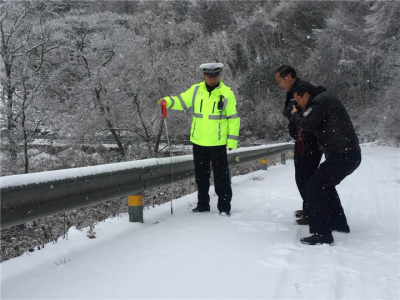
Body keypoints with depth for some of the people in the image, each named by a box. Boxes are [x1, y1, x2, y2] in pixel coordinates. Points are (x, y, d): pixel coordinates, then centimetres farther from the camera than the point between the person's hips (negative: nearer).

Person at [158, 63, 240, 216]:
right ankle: (203, 204, 27)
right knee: (201, 175, 14)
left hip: (218, 143, -4)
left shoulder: (227, 93, -6)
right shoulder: (196, 90, 4)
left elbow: (233, 118, -5)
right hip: (198, 142, 4)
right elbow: (181, 100, 6)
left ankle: (224, 206, 14)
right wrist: (168, 101, -15)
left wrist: (232, 140, -9)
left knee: (221, 176, 2)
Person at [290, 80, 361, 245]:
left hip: (342, 154, -11)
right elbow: (314, 126, 22)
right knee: (325, 185, 28)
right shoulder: (323, 101, 22)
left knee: (314, 188, -11)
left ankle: (322, 233, -12)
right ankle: (339, 223, 37)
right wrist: (301, 115, 8)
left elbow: (307, 124, -17)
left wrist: (295, 115, 2)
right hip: (350, 154, 11)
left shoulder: (321, 100, -9)